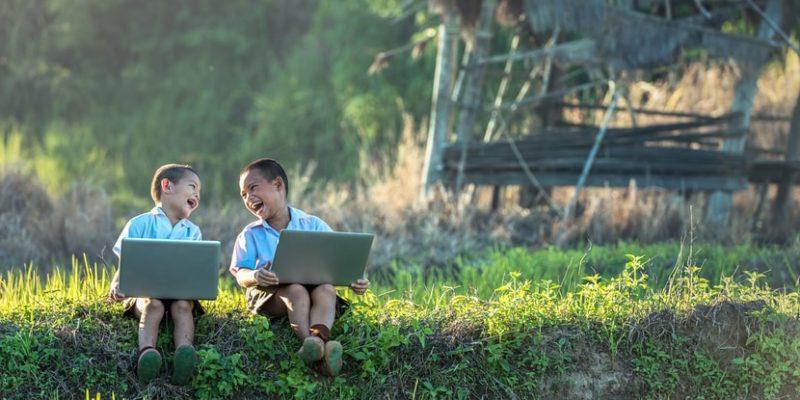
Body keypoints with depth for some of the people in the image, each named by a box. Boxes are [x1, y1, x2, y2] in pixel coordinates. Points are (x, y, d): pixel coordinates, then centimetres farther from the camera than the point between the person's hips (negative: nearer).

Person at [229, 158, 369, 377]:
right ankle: (314, 346, -58)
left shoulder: (313, 225, 10)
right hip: (269, 294, -1)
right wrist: (255, 276, -26)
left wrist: (354, 280, -16)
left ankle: (317, 337, -60)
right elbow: (241, 274, -2)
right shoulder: (251, 235, 11)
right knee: (296, 290, -34)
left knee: (327, 289, -31)